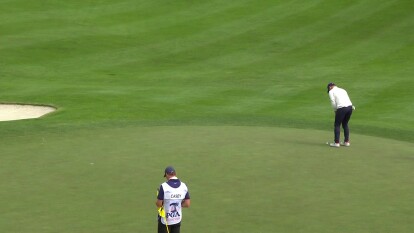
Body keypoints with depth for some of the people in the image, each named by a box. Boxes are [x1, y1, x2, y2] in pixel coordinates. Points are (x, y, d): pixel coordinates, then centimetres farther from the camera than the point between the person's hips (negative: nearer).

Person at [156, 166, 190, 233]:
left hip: (165, 219, -4)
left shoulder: (164, 186, -18)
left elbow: (159, 204, -16)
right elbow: (187, 204, -4)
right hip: (177, 219, 4)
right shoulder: (184, 186, -5)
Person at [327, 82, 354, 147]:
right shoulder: (342, 90, 28)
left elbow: (333, 102, -3)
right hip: (350, 106, 6)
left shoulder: (331, 91, 8)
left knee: (337, 125, 6)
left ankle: (336, 143, 6)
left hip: (342, 108, -6)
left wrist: (335, 110, 12)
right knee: (345, 124, 21)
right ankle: (346, 142, 22)